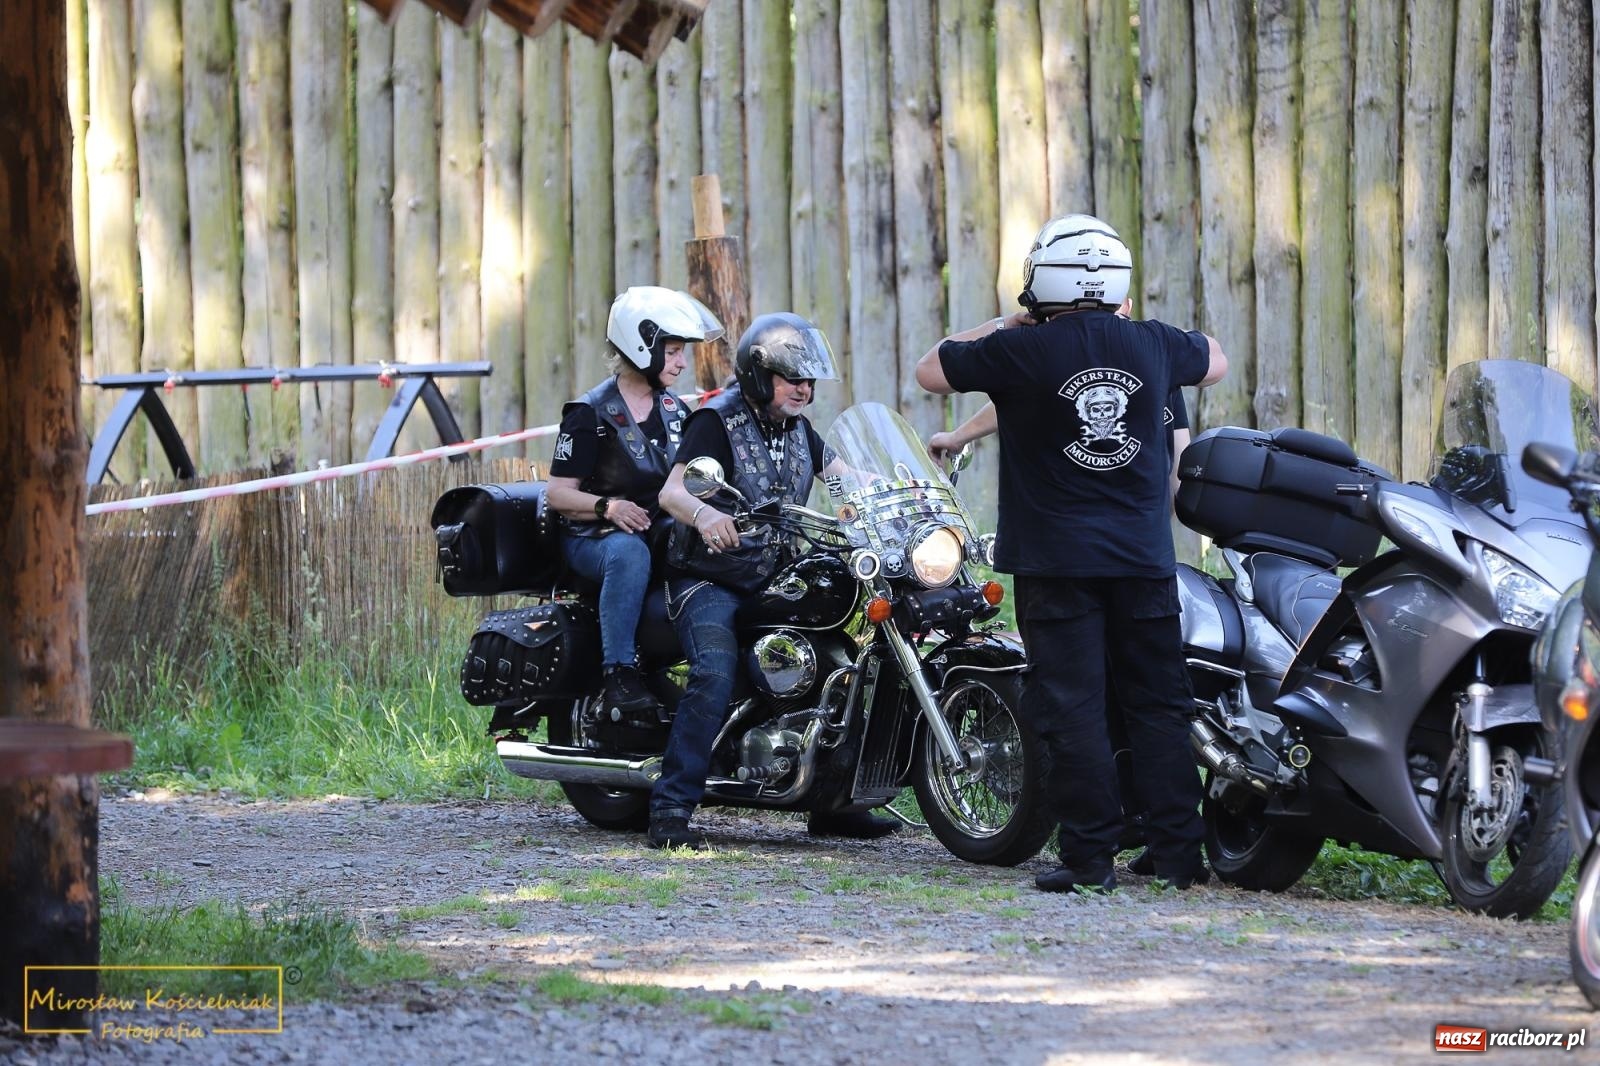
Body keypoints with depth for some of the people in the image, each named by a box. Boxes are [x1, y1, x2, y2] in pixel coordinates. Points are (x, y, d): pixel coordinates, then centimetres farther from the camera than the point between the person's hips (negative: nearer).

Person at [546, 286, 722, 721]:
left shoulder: (675, 412, 15)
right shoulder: (591, 414, -6)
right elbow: (558, 493, -9)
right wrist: (607, 506, -27)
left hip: (662, 532, 6)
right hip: (595, 538, -6)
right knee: (629, 552, -41)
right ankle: (617, 673, -42)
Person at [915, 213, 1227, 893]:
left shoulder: (1019, 351, -11)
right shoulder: (1152, 345, 1)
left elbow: (931, 371, 4)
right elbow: (1215, 363, 24)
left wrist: (1003, 324, 14)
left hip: (1056, 558, -3)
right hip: (1144, 557, 3)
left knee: (1070, 708, -2)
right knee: (1158, 703, 8)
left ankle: (1090, 855, -5)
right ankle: (1178, 851, 8)